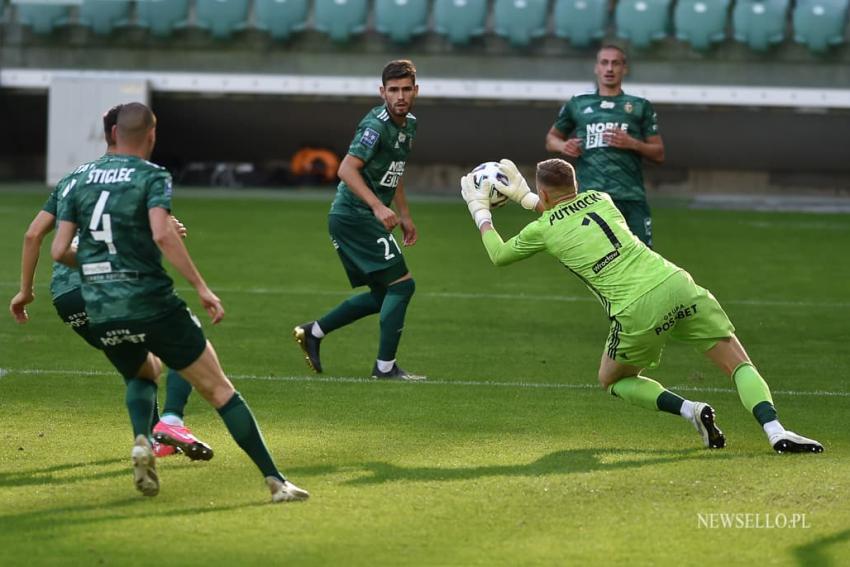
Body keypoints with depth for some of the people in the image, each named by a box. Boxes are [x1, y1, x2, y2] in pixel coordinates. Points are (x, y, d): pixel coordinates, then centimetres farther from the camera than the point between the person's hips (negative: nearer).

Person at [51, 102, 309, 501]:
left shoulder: (82, 179, 10)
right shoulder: (152, 176, -4)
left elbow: (59, 251, 7)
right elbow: (162, 234, -21)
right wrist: (202, 288, -18)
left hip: (101, 316, 5)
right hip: (152, 305, -5)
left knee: (144, 376, 33)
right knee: (220, 391, 1)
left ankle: (142, 442, 3)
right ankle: (275, 480, -6)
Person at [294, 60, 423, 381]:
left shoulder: (408, 125, 13)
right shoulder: (376, 125, -17)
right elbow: (347, 170, -25)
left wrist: (405, 216, 23)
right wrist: (378, 206, -32)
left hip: (353, 219, 10)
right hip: (356, 217, -10)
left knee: (381, 296, 14)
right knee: (402, 284, -11)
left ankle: (312, 332, 22)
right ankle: (385, 367, -7)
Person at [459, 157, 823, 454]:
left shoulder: (542, 230, 10)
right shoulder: (599, 199, 22)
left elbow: (499, 255, 30)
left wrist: (480, 211, 43)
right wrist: (523, 196, 53)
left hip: (639, 312, -3)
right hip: (678, 286, 3)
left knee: (612, 380, 23)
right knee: (740, 365, 5)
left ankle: (689, 410, 2)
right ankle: (774, 429, -20)